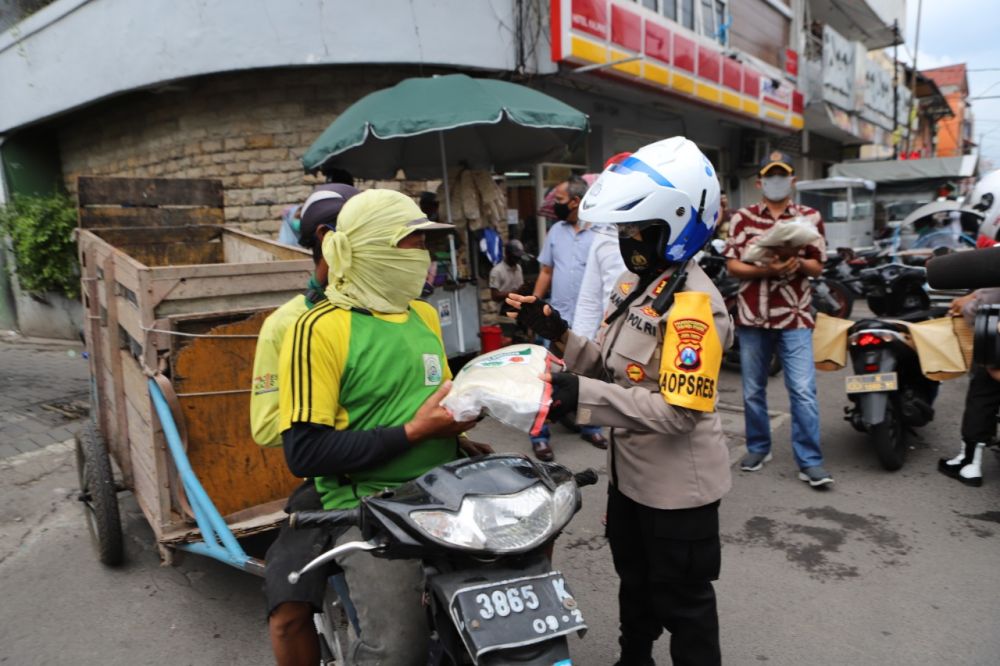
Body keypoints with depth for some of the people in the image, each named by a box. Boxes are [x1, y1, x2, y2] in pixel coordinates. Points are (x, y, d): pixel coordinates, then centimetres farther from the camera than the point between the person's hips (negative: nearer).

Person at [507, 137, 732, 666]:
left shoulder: (692, 304, -26)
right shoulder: (634, 283, 3)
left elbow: (679, 412, -31)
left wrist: (582, 395, -37)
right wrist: (559, 335, -7)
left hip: (677, 484, -9)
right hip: (630, 472, 9)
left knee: (681, 601, 13)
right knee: (635, 582, 29)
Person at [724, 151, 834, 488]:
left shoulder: (810, 217, 4)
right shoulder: (742, 218, 3)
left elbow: (817, 267, 5)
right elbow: (732, 266, -1)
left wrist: (798, 264, -17)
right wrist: (767, 269, -18)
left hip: (794, 317, -1)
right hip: (752, 315, 1)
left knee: (803, 391, -6)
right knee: (753, 390, 12)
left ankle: (810, 461, 4)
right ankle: (758, 447, 29)